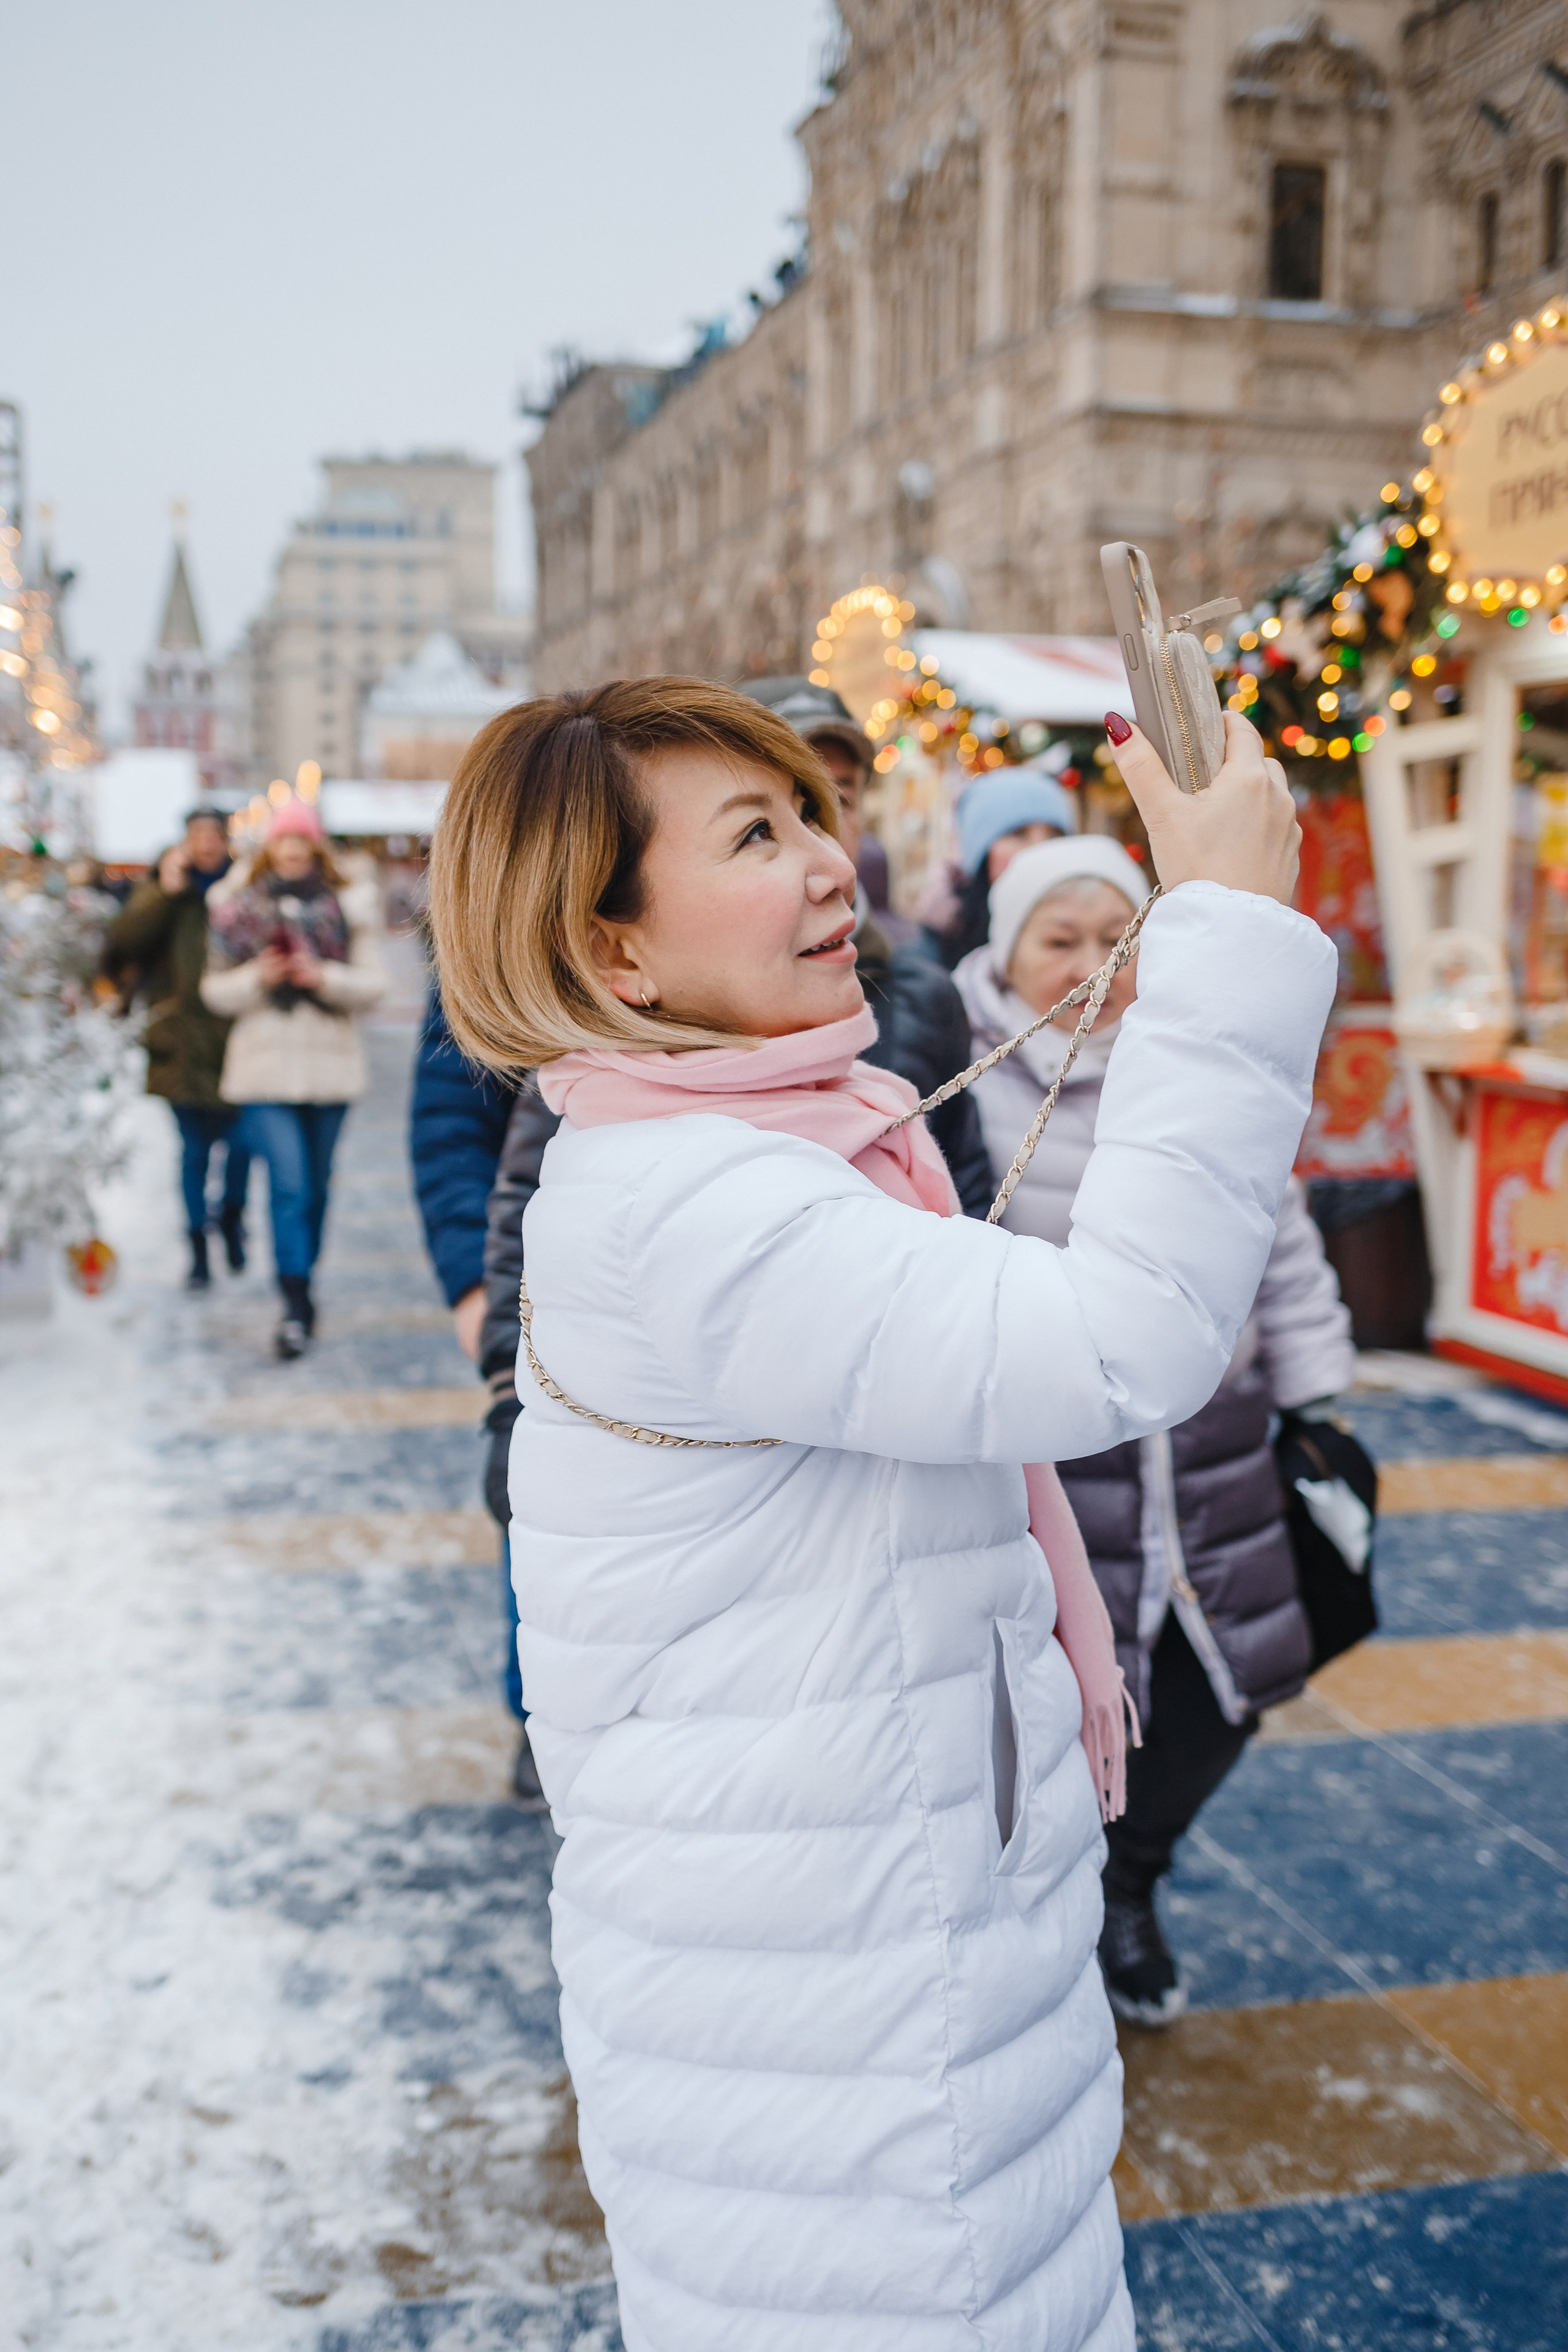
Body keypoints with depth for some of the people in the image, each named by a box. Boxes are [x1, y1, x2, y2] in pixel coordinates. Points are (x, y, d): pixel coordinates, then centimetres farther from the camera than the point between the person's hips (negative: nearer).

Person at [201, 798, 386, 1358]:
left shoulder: (349, 903, 5)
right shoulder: (239, 906, 5)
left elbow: (374, 984, 2)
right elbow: (216, 990, 6)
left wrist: (326, 977, -15)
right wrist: (257, 978, -13)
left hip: (331, 1062, 2)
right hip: (267, 1064, -2)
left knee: (316, 1185, 12)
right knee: (288, 1185, -11)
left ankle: (301, 1283, 29)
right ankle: (296, 1307, -12)